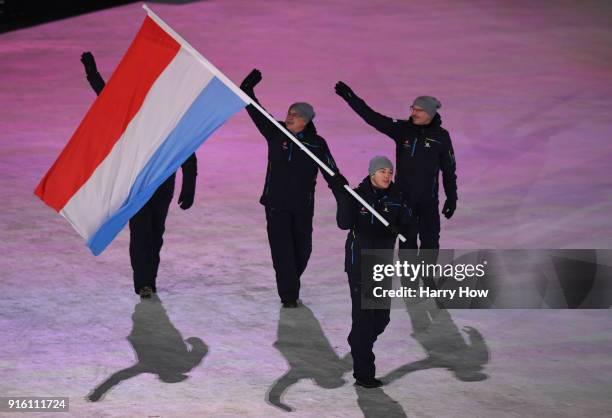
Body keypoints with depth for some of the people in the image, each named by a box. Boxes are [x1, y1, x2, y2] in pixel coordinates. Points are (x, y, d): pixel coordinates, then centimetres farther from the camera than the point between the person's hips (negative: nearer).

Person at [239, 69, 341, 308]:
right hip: (276, 203, 0)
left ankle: (291, 287, 35)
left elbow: (331, 173, -2)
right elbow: (256, 112, -2)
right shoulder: (275, 133, 0)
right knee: (281, 248, -8)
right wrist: (247, 90, -16)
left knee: (302, 249, 12)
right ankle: (289, 294, -7)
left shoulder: (317, 144, -3)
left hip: (303, 206, 1)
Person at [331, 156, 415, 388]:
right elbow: (344, 223, -22)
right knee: (364, 315, -8)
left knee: (381, 316, 12)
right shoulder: (357, 195, -10)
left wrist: (400, 229, -24)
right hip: (359, 262, -5)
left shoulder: (396, 198, 2)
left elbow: (410, 228, -2)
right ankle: (363, 373, -3)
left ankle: (358, 344, 41)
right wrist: (341, 197, -30)